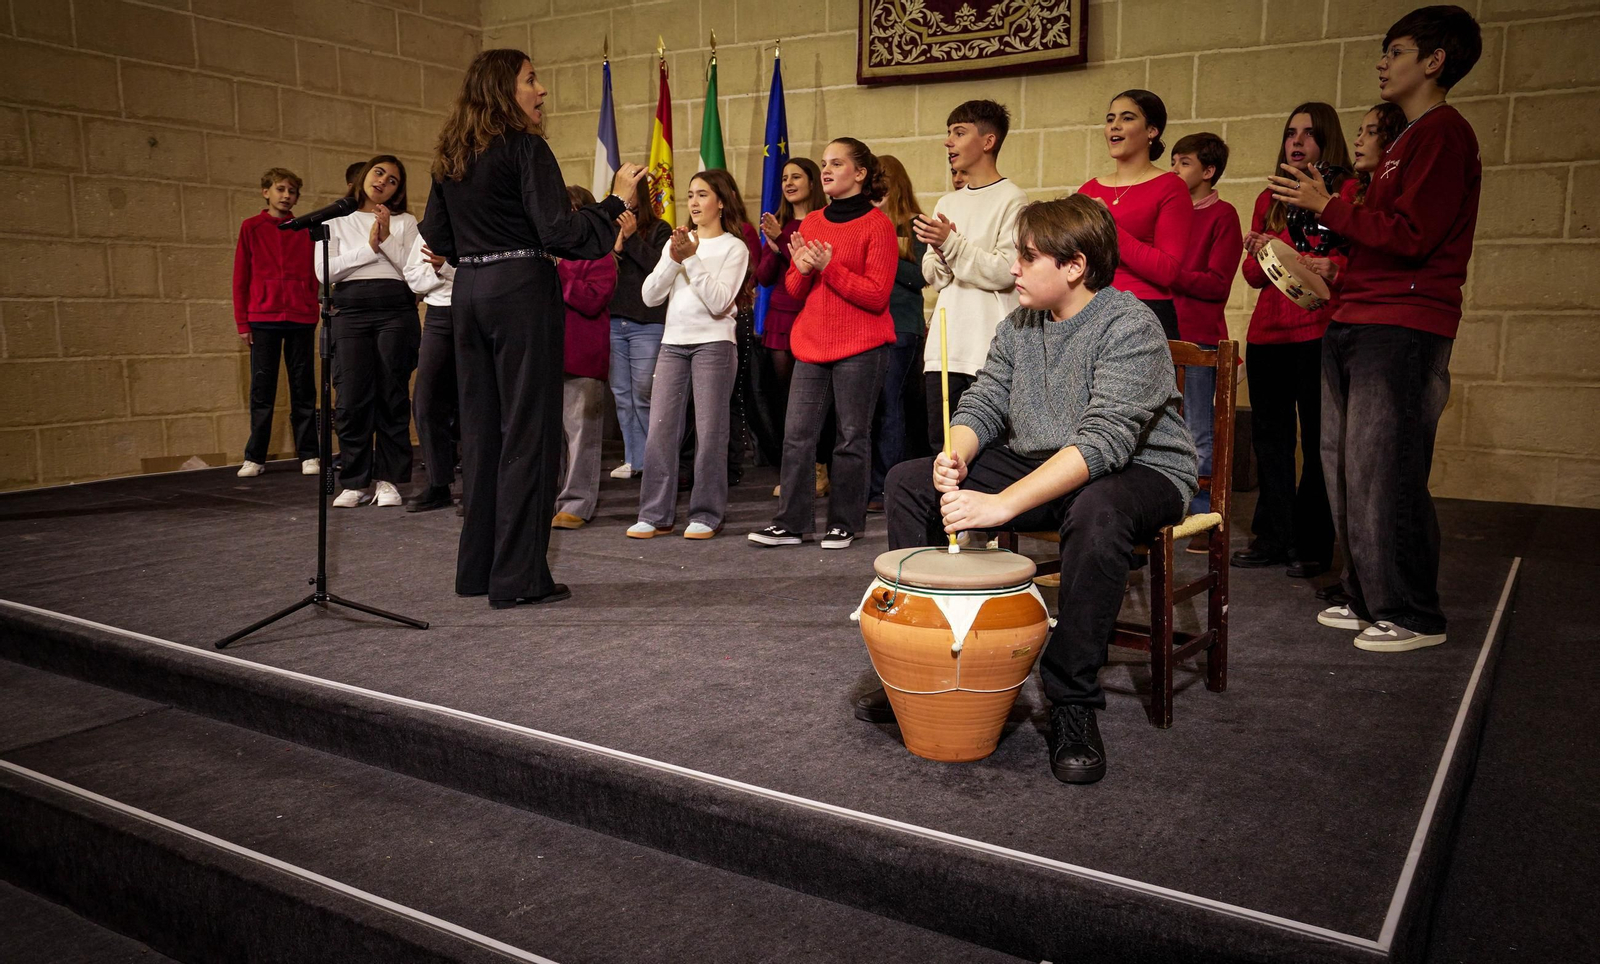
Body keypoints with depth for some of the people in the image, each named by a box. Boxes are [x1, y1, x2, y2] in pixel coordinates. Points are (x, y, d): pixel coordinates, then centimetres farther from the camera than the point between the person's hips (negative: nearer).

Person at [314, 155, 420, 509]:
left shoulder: (405, 222, 16)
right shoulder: (336, 220, 16)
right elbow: (324, 269, 2)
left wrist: (386, 239, -7)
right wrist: (368, 248, -5)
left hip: (396, 310, 0)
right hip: (351, 310, 0)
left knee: (392, 396, -3)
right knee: (351, 399, -6)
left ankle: (388, 479, 4)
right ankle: (356, 482, 2)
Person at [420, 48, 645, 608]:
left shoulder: (450, 157, 14)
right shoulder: (523, 147, -9)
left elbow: (436, 236, 17)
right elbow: (557, 232, -16)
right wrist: (616, 201, -8)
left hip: (470, 292, 8)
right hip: (522, 290, -8)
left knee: (480, 426, 13)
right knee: (527, 428, -3)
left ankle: (477, 568, 20)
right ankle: (518, 577, 0)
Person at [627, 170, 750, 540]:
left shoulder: (733, 247, 1)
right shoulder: (677, 243, 15)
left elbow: (719, 302, -12)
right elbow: (650, 296, 6)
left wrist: (692, 259, -14)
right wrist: (674, 259, -7)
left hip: (713, 343, -5)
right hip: (673, 342, 5)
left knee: (709, 432, -2)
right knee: (659, 431, 0)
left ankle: (706, 515, 7)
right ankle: (655, 514, 7)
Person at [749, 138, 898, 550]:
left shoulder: (877, 225, -4)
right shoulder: (811, 223, 14)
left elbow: (876, 295, -11)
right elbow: (795, 290, 16)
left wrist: (829, 266, -16)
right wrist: (802, 269, -6)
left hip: (860, 348, -5)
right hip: (811, 345, 6)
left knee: (852, 436, 1)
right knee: (797, 434, 2)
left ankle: (844, 524, 12)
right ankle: (790, 523, 9)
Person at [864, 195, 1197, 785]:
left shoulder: (1129, 326, -20)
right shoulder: (1019, 326, 5)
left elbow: (1105, 439, -32)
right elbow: (984, 403, 4)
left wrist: (1002, 503, -41)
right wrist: (956, 456, -22)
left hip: (1140, 471, -7)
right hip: (1034, 465, 7)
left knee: (1097, 512, -43)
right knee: (909, 482, -4)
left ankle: (1072, 706, -26)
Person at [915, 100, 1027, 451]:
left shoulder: (1011, 200, -4)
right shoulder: (947, 203, 17)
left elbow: (1006, 271, -13)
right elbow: (932, 276, 15)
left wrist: (952, 244, -16)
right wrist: (940, 254, -6)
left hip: (989, 347, -7)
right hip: (944, 345, 7)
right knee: (939, 445, 9)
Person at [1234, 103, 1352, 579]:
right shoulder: (1269, 199, 18)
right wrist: (1261, 256, -6)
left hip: (1319, 331, -5)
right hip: (1267, 332, 5)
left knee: (1316, 440, -3)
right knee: (1270, 437, 7)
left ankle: (1312, 546, 4)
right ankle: (1271, 537, 15)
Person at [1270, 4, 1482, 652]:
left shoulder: (1443, 132, -7)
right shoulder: (1411, 139, 24)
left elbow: (1410, 237, -17)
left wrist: (1328, 207, -9)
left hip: (1402, 327, -10)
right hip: (1358, 324, 10)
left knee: (1383, 472, -9)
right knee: (1347, 469, 10)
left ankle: (1413, 616, 0)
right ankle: (1369, 599, 19)